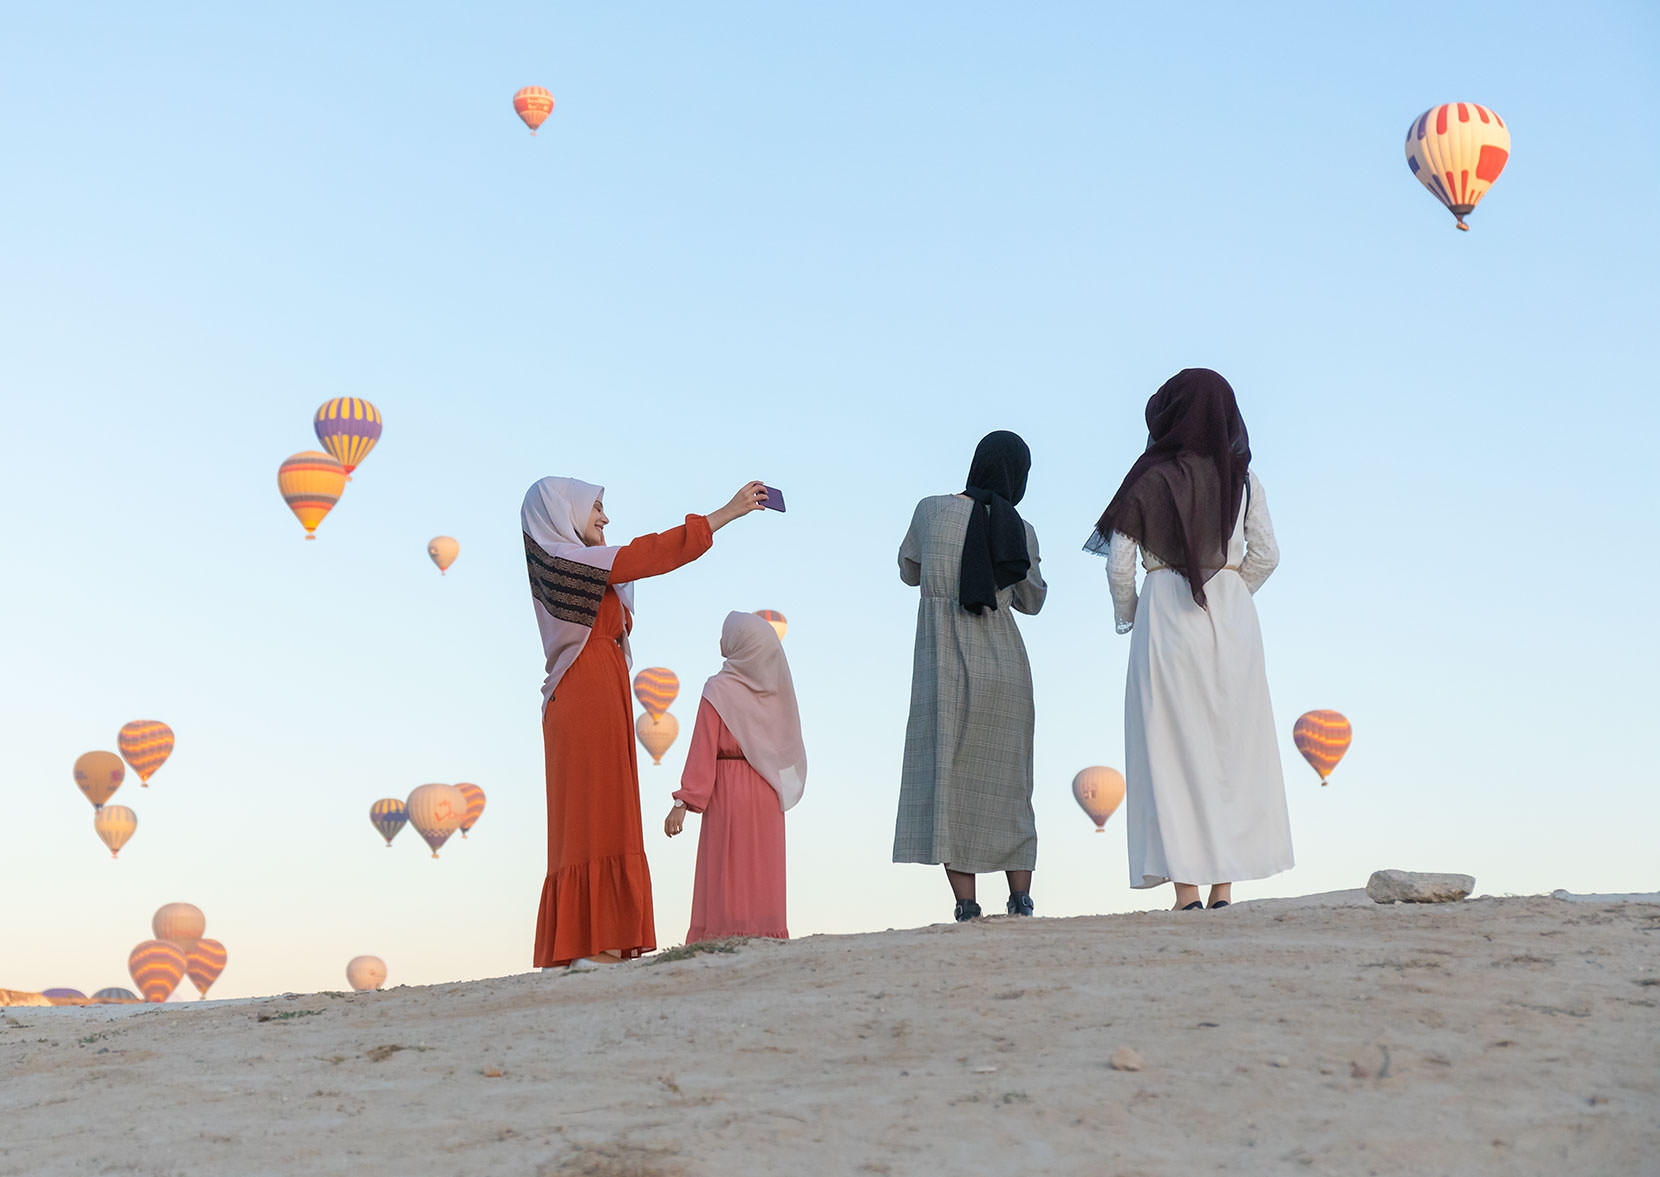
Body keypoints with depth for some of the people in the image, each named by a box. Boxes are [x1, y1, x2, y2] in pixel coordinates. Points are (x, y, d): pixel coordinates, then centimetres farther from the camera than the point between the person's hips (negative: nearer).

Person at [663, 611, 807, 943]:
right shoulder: (776, 688, 4)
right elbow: (788, 745, 10)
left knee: (726, 874, -1)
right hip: (768, 794, 5)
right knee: (762, 871, 10)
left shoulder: (719, 691, -11)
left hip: (728, 792, -5)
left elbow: (703, 753, -14)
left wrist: (683, 803, -13)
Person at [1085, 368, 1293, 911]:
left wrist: (1127, 616, 13)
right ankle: (1224, 888, 7)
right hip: (1233, 621, 3)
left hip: (1166, 620, -3)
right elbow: (1265, 555, 4)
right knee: (1232, 748, 8)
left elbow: (1119, 566, -4)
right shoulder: (1242, 477, 3)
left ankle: (1187, 890, -4)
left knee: (1173, 750, 1)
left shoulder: (1149, 479, -4)